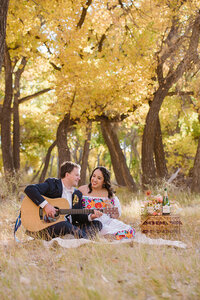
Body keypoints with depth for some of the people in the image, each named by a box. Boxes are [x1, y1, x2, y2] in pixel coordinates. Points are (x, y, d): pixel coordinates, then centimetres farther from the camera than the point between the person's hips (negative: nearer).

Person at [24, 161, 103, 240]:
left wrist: (90, 217, -4)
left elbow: (78, 216, 17)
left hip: (69, 226, 7)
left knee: (97, 224, -6)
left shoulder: (77, 194, 17)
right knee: (64, 225, -39)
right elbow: (29, 189, -15)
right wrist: (45, 205, -24)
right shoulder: (52, 184, -2)